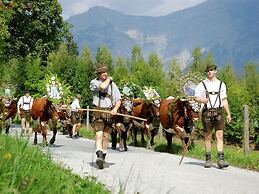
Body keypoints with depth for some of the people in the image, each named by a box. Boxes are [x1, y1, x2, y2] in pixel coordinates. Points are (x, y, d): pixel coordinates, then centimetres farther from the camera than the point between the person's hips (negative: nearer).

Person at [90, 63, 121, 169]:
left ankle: (103, 158, 13)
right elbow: (102, 87, -20)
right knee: (99, 134, -16)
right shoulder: (94, 82, 2)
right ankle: (99, 156, -29)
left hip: (109, 112, 3)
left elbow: (118, 99, 8)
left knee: (106, 136, 5)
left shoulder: (112, 84, 10)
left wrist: (115, 109, -10)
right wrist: (108, 79, -1)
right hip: (98, 111, -3)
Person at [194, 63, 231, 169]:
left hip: (218, 112, 1)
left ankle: (220, 159, -11)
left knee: (220, 135, -8)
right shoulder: (202, 84, 7)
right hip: (207, 112, -1)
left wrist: (228, 114, 10)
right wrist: (202, 100, -17)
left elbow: (224, 100, 15)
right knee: (208, 136, 3)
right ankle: (208, 159, 11)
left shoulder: (221, 84, 14)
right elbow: (196, 98, 5)